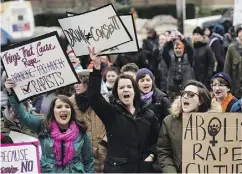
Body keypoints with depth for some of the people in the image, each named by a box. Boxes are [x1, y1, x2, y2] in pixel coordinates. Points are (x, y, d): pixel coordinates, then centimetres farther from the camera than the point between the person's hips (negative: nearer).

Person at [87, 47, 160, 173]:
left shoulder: (147, 114, 8)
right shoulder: (110, 113, 0)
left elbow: (157, 137, 23)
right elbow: (94, 96, -16)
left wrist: (151, 155, 7)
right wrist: (97, 68, -25)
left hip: (142, 168, 3)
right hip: (116, 168, -3)